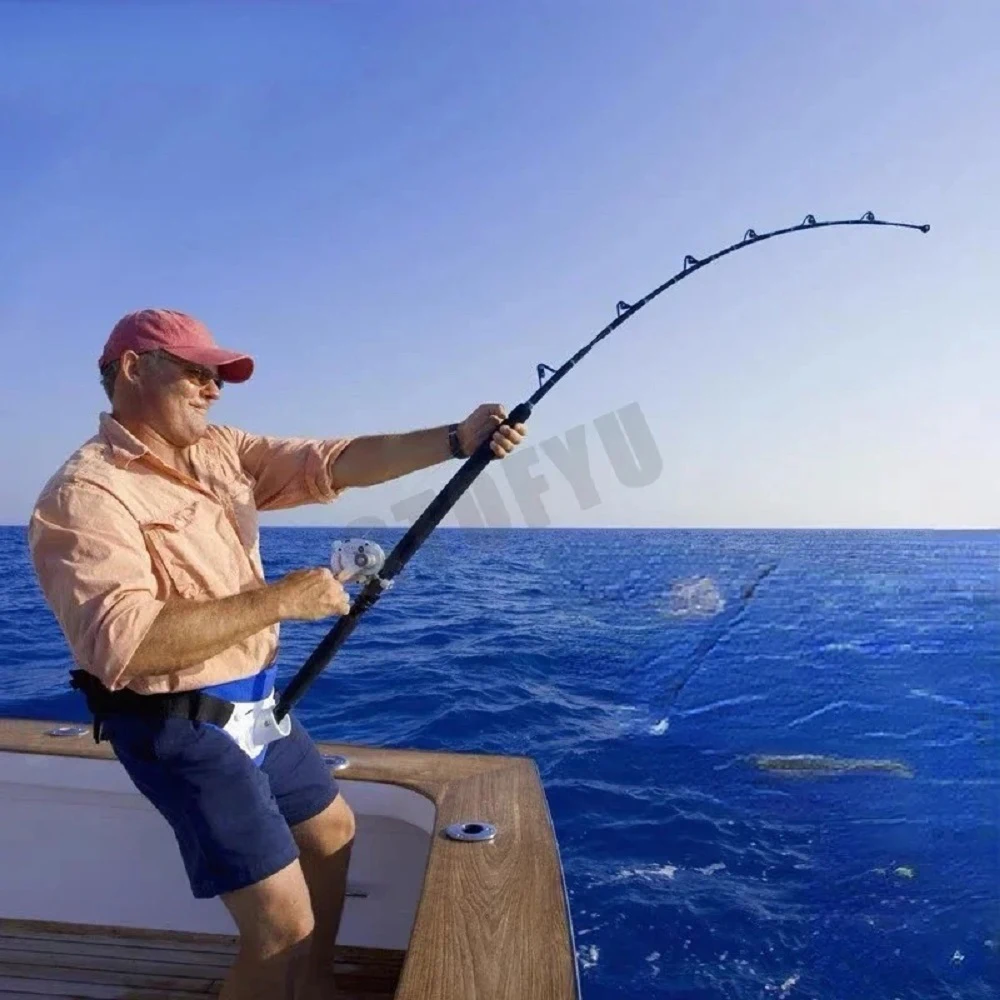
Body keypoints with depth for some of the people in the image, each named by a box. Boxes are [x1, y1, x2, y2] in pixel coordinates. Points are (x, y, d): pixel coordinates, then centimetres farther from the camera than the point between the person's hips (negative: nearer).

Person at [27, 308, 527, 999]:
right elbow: (123, 644, -31)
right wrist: (279, 600, -29)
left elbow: (336, 461, -3)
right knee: (283, 922, -8)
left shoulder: (221, 451, 4)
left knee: (331, 828, 25)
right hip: (183, 729, -9)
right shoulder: (86, 495, -19)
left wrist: (456, 439, -13)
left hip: (256, 706, 9)